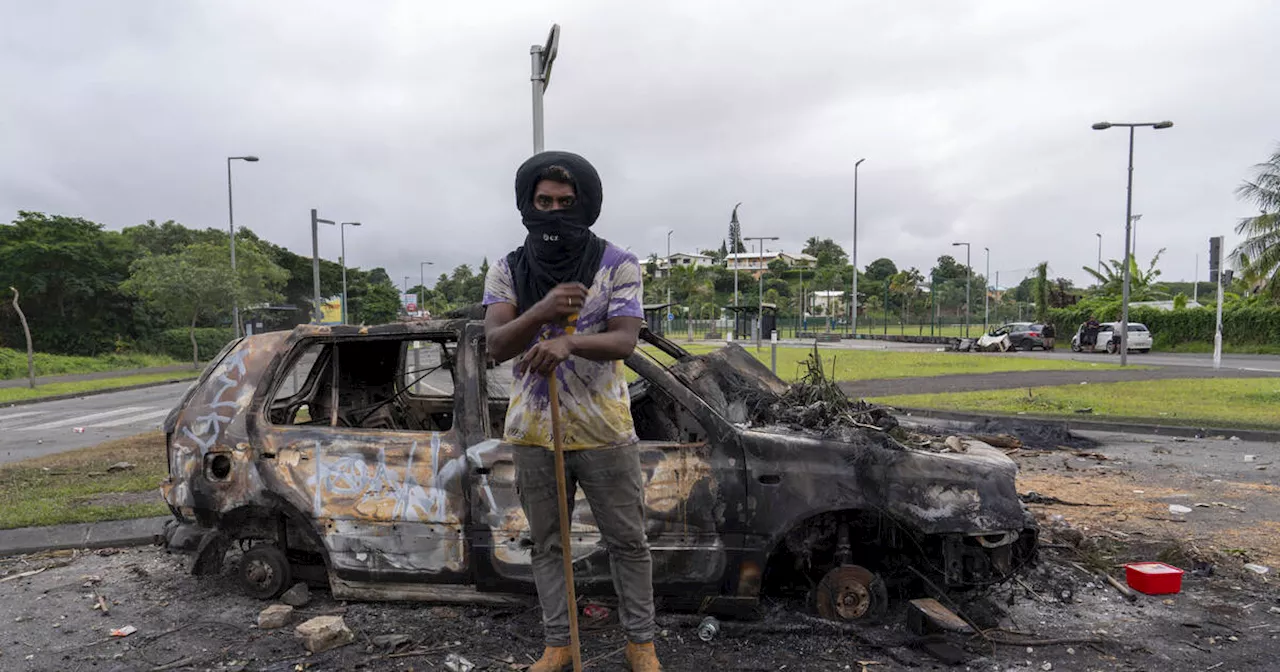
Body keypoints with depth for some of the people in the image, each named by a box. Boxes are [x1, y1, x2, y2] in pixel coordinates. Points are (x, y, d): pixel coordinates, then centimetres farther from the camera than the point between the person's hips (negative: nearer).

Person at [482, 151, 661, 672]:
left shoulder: (618, 265, -5)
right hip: (533, 434, 2)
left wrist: (569, 341, -36)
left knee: (627, 541, 9)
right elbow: (495, 344, -12)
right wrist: (541, 312, -32)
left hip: (604, 432, -2)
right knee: (547, 545, 14)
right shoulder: (507, 271, 1)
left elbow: (624, 339, -15)